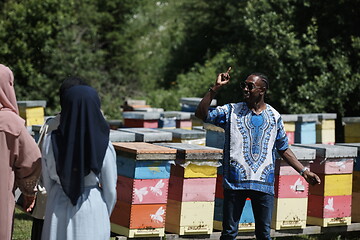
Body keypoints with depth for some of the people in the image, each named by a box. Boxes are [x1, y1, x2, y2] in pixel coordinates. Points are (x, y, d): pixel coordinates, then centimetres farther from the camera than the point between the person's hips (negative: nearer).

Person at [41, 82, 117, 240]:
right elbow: (110, 190, -4)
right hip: (93, 209, -1)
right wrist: (105, 215, 13)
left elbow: (47, 182, 1)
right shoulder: (104, 147, -13)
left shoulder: (50, 142, -9)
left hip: (59, 209, 2)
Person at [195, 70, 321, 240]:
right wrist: (215, 88, -12)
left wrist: (304, 171, 10)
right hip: (235, 181, -1)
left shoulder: (274, 117, 8)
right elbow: (201, 114, -6)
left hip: (264, 184, 1)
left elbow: (283, 149, 16)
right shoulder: (231, 111, 4)